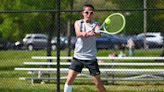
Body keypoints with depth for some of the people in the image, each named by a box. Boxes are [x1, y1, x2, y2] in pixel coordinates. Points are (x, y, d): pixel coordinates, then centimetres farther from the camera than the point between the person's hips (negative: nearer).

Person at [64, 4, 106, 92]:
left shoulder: (95, 24, 0)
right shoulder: (78, 23, 3)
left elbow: (98, 34, -23)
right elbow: (78, 34, -18)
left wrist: (93, 33, -48)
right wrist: (86, 33, -41)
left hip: (91, 58, -1)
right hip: (78, 56, 1)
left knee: (98, 83, 0)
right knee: (69, 79, -10)